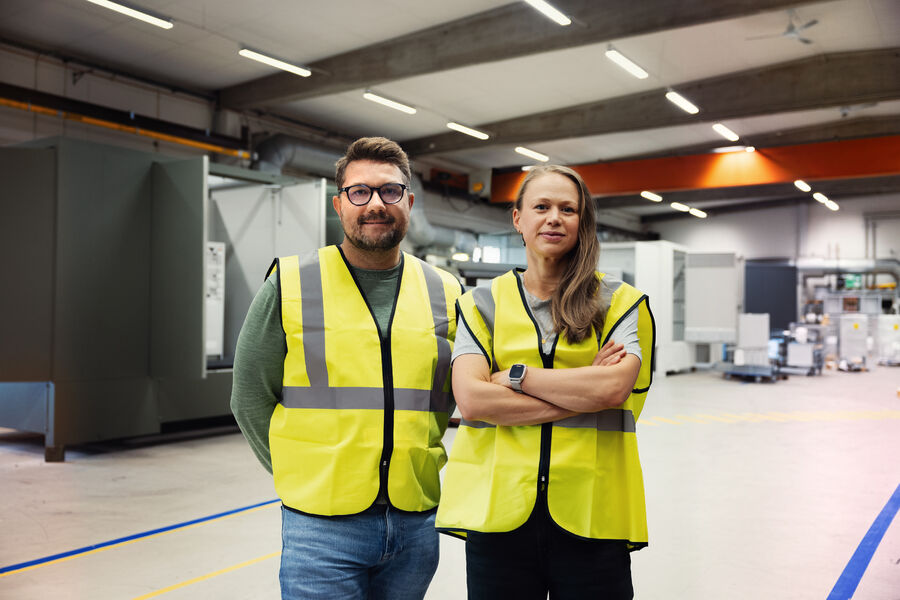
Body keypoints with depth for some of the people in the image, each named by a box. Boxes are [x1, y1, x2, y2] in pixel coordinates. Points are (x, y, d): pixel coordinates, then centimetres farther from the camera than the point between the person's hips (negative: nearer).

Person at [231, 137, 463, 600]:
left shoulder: (445, 293, 4)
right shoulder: (290, 286, -3)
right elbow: (251, 399, 2)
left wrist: (418, 467, 7)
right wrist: (307, 477, 2)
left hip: (417, 523, 3)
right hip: (322, 525, -3)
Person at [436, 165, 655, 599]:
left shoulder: (620, 301, 6)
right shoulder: (483, 303, 7)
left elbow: (615, 387, -12)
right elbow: (471, 399, -9)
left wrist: (517, 376, -9)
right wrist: (584, 392, -10)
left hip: (592, 514, 0)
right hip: (499, 510, 1)